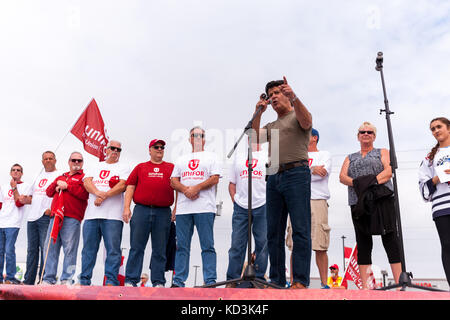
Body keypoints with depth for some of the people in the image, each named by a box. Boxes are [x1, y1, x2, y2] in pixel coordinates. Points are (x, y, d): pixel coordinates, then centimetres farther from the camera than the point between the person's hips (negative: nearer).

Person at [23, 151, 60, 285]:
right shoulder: (39, 176, 24)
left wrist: (52, 209, -20)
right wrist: (27, 199, 6)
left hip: (47, 217, -7)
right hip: (32, 217, 7)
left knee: (45, 249, -7)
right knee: (32, 249, 9)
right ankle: (28, 280, 15)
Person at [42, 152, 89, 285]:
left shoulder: (84, 177, 8)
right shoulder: (61, 177, 27)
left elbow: (85, 194, -9)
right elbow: (48, 192, 22)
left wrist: (67, 186, -8)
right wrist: (57, 184, 4)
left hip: (71, 218, -6)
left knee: (69, 249, -8)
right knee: (50, 247, 4)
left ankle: (67, 279, -4)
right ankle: (48, 279, 9)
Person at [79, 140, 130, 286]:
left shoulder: (123, 168, 12)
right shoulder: (95, 167, 23)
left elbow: (123, 185, -5)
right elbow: (86, 181, 6)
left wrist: (104, 196, -14)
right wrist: (98, 193, -14)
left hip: (113, 215, -3)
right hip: (91, 214, 4)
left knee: (113, 249, -7)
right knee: (88, 249, 6)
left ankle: (111, 281, -3)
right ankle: (84, 280, 13)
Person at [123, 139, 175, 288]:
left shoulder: (171, 167, 16)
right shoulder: (140, 167, 17)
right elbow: (130, 187, 11)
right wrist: (126, 208, 0)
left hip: (163, 213, 0)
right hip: (141, 210, 0)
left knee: (160, 250, 4)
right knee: (136, 247, 0)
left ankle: (158, 282, 10)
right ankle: (131, 280, 7)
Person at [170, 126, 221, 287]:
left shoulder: (211, 157, 12)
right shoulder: (181, 159, 23)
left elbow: (215, 178, -1)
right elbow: (173, 181, 13)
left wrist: (196, 188, -13)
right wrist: (186, 190, -6)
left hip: (204, 208, -3)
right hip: (183, 208, 4)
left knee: (207, 246, -4)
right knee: (181, 246, 4)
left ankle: (210, 281, 0)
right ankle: (178, 281, 10)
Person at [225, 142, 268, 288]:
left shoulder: (268, 157, 9)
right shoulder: (238, 158, 18)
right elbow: (232, 183, 18)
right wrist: (235, 200, 5)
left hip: (262, 206, -2)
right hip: (240, 207, 2)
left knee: (262, 243, 1)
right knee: (236, 244, 0)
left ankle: (259, 278, 11)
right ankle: (232, 279, 7)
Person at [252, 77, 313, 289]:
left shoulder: (298, 116, 11)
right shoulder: (271, 126, 27)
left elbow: (306, 122, -13)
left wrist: (294, 97, -27)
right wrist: (258, 112, 2)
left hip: (297, 174, -6)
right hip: (274, 177, 6)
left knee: (300, 230, -8)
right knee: (273, 232, 4)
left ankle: (300, 281, -6)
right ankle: (277, 280, 10)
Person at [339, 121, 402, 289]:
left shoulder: (382, 152, 19)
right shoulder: (350, 158, 25)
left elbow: (388, 171, 1)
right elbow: (342, 176, 8)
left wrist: (373, 180, -17)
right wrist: (356, 183, -12)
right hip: (358, 201, 2)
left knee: (390, 238, -10)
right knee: (363, 242, -1)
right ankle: (366, 285, -1)